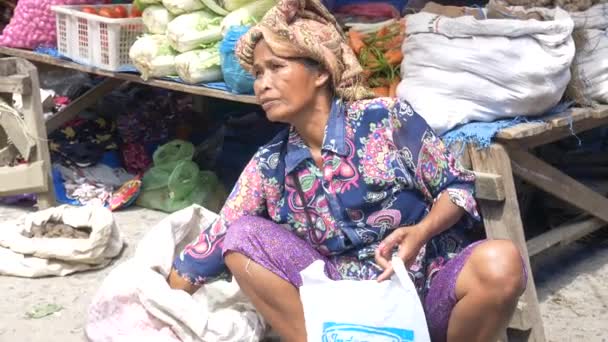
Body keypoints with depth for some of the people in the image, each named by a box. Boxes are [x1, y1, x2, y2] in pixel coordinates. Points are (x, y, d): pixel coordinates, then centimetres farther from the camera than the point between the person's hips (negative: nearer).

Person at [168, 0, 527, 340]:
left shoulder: (386, 118, -7)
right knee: (241, 235, -13)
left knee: (500, 262, -33)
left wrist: (421, 232, -23)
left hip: (425, 285, -2)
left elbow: (457, 187, -3)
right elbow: (213, 245, 6)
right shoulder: (269, 165, 2)